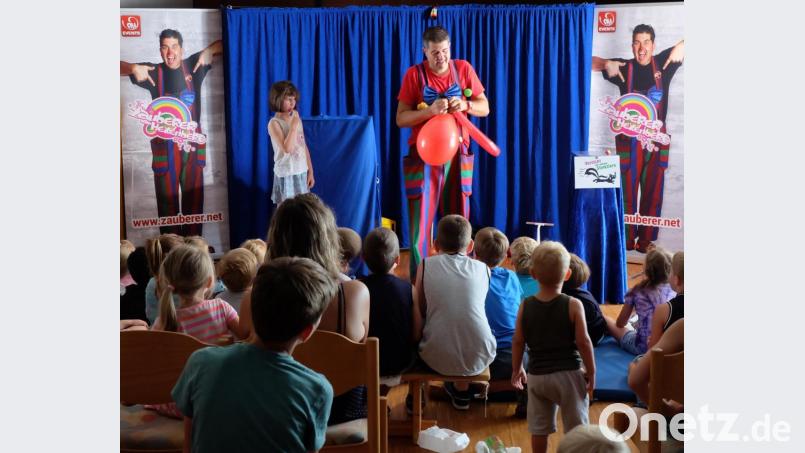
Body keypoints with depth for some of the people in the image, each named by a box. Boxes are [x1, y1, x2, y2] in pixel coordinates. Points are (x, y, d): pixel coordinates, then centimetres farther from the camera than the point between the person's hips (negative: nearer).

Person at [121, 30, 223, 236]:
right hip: (165, 145, -2)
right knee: (167, 199, 1)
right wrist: (133, 68, -19)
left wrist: (208, 52, -10)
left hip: (192, 142, 2)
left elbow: (221, 45, 11)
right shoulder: (154, 71, 0)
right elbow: (121, 66, 2)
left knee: (194, 198, 9)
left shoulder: (193, 65, 4)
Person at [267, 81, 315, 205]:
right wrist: (294, 126, -21)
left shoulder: (296, 119, 8)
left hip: (302, 172, 6)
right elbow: (287, 148, -24)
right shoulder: (274, 123, -12)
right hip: (286, 174, -6)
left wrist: (310, 171, 10)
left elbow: (304, 147, 12)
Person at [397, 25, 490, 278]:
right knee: (421, 220, -4)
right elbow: (401, 119, -6)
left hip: (457, 155, 3)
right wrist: (430, 110, -22)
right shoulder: (414, 74, -4)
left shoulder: (463, 69, 3)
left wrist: (465, 105, -15)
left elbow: (484, 108, 6)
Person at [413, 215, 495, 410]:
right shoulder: (482, 268, 3)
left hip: (437, 358, -1)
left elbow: (420, 311, 4)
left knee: (418, 332, 31)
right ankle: (462, 390, 46)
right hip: (479, 358, 1)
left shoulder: (426, 265, 0)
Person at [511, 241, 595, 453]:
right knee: (576, 427, 10)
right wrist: (591, 372, 0)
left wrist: (517, 369, 15)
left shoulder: (525, 306, -4)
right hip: (568, 374, -3)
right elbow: (583, 342, -11)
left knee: (539, 428, 15)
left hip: (537, 375, 3)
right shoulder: (573, 305, -12)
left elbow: (518, 342, 1)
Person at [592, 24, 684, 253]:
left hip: (657, 139, 1)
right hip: (628, 139, -1)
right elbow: (590, 62, 6)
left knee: (653, 192, 5)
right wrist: (607, 64, -13)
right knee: (627, 191, 1)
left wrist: (682, 46, -14)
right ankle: (626, 240, 11)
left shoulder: (664, 62, 3)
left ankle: (647, 241, 13)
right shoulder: (624, 67, 1)